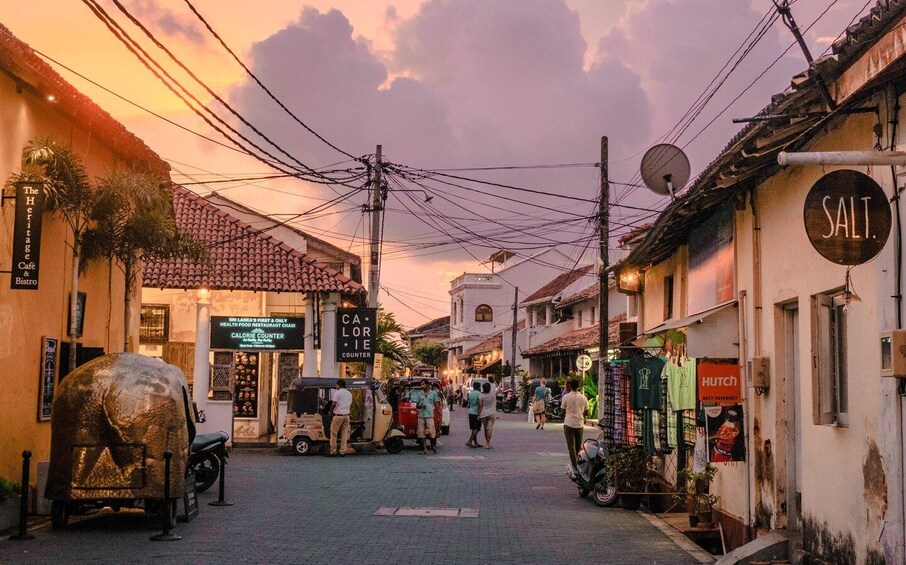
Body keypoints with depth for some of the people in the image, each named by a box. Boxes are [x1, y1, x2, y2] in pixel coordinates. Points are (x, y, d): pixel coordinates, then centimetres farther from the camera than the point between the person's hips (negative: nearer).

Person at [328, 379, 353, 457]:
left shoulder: (337, 393, -7)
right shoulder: (349, 394, 14)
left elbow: (334, 404, -13)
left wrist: (331, 412, 0)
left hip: (338, 415, -6)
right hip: (346, 415, 6)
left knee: (334, 433, 1)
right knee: (344, 434, 7)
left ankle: (333, 451, 0)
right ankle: (342, 451, 5)